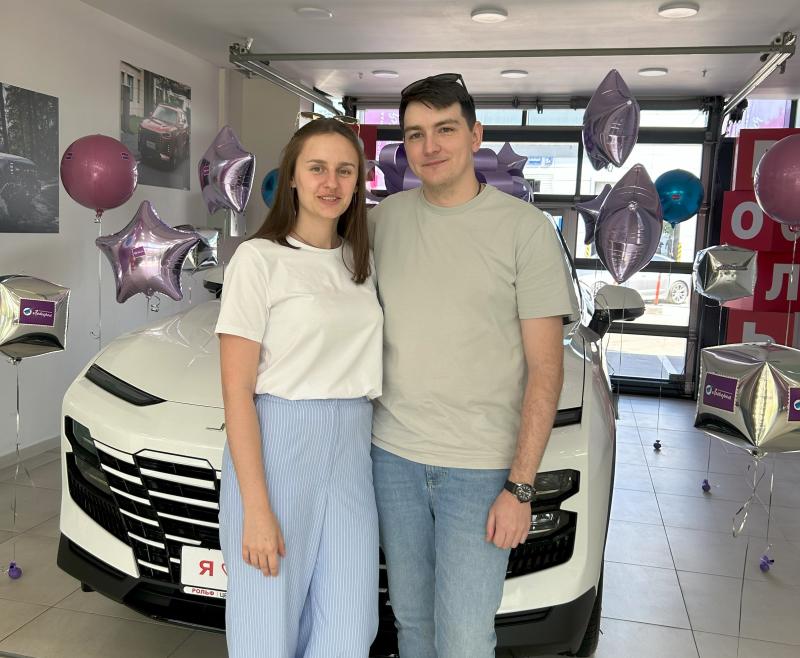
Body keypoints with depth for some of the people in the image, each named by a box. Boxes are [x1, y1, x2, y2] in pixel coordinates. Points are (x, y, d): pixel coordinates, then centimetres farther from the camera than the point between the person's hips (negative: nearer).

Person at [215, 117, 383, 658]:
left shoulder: (361, 262, 11)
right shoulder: (259, 258, -8)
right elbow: (237, 391, -10)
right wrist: (256, 507, -15)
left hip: (352, 452, 5)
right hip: (276, 449, -5)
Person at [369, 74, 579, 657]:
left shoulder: (525, 228, -8)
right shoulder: (385, 219, 3)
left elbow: (546, 368, -9)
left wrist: (520, 486, -12)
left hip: (481, 468, -3)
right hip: (393, 455, 4)